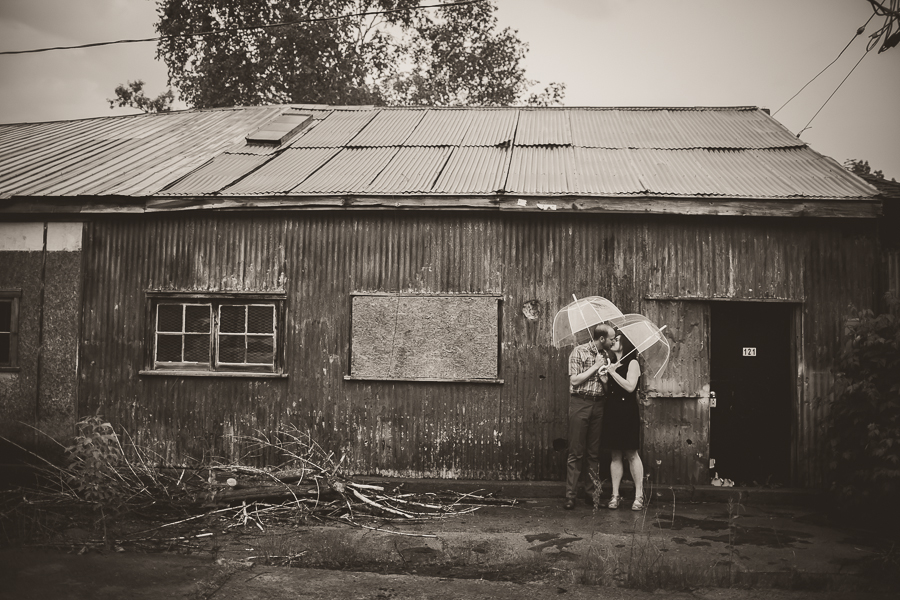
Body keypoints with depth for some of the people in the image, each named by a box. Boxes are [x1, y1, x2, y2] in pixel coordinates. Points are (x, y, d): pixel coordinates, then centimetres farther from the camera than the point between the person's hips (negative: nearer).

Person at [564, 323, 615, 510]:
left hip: (598, 404, 5)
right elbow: (574, 380, -11)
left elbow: (609, 385, 14)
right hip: (580, 403, -5)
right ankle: (570, 496, -1)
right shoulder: (579, 352, -4)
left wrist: (605, 377, -8)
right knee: (576, 452, -4)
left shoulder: (606, 356, 12)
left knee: (594, 452, 6)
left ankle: (591, 493, 13)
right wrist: (596, 366, -9)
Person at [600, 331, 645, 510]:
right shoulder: (611, 364, 15)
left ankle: (639, 495, 4)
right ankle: (615, 495, 9)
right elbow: (608, 388, 14)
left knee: (631, 454, -3)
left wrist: (613, 372, -13)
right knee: (615, 455, 6)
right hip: (611, 411, 6)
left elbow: (630, 387, -16)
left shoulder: (632, 363, -3)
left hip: (626, 412, -6)